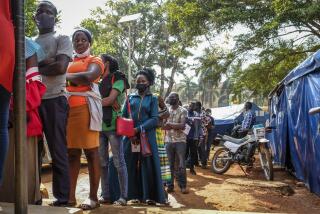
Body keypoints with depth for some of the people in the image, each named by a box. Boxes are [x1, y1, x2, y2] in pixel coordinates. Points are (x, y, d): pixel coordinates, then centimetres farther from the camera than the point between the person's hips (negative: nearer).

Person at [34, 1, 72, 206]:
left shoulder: (62, 39, 7)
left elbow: (61, 67, -10)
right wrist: (45, 62, -5)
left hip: (54, 100, -5)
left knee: (58, 151, -3)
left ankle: (62, 198, 2)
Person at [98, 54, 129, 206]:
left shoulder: (117, 79, 0)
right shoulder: (99, 82, 19)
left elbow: (110, 99, -11)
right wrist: (106, 102, -8)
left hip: (113, 126, -6)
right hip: (99, 126, 6)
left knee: (119, 162, -3)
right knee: (102, 162, 7)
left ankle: (123, 196, 2)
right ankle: (105, 195, 14)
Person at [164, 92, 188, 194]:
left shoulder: (183, 111, 0)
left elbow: (182, 125, -12)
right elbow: (163, 125, 4)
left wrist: (170, 124, -16)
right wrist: (176, 126, -11)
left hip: (180, 140, -3)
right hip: (168, 141, 3)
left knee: (181, 164, -2)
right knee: (169, 164, 5)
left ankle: (183, 186, 6)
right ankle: (170, 185, 12)